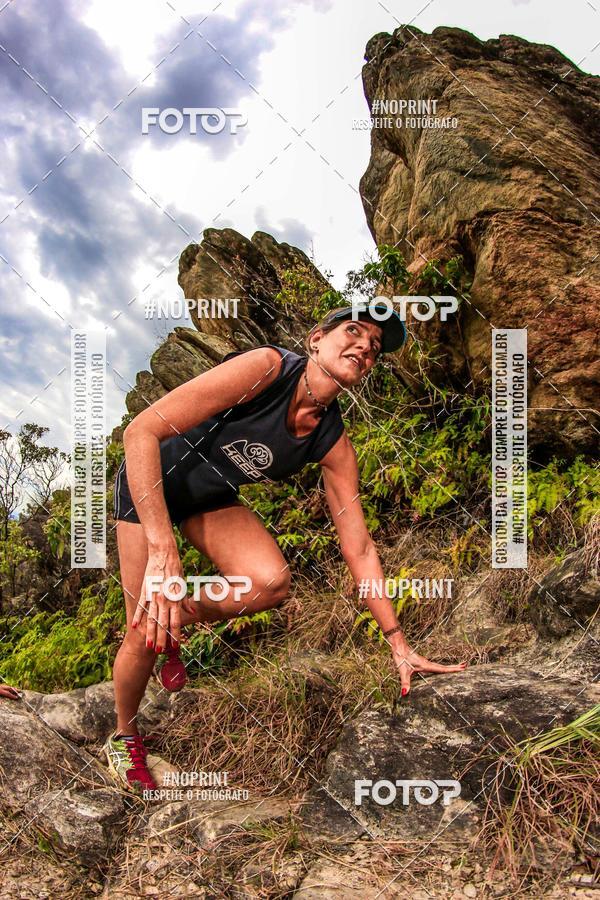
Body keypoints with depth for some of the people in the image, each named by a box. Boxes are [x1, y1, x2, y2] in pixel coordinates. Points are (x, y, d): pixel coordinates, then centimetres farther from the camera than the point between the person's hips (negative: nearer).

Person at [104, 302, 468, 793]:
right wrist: (162, 550, -43)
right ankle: (124, 736, 28)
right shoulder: (267, 367, -31)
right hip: (149, 482, -4)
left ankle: (180, 620, 10)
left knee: (272, 581, -23)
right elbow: (141, 431, -36)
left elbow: (359, 548, -8)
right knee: (145, 636, -6)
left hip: (210, 498, 4)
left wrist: (399, 645, -8)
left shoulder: (333, 443, -14)